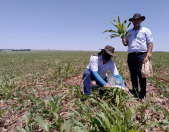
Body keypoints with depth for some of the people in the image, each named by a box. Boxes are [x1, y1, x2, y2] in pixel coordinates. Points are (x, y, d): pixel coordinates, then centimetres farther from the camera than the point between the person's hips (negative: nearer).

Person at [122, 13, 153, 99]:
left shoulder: (145, 30, 9)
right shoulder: (129, 32, 20)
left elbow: (150, 42, 0)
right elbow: (126, 44, 21)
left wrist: (149, 52, -15)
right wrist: (124, 42, -3)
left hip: (141, 55, -4)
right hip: (131, 55, 4)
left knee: (141, 73, -10)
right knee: (133, 74, 7)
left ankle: (142, 93, 0)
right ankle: (134, 91, 19)